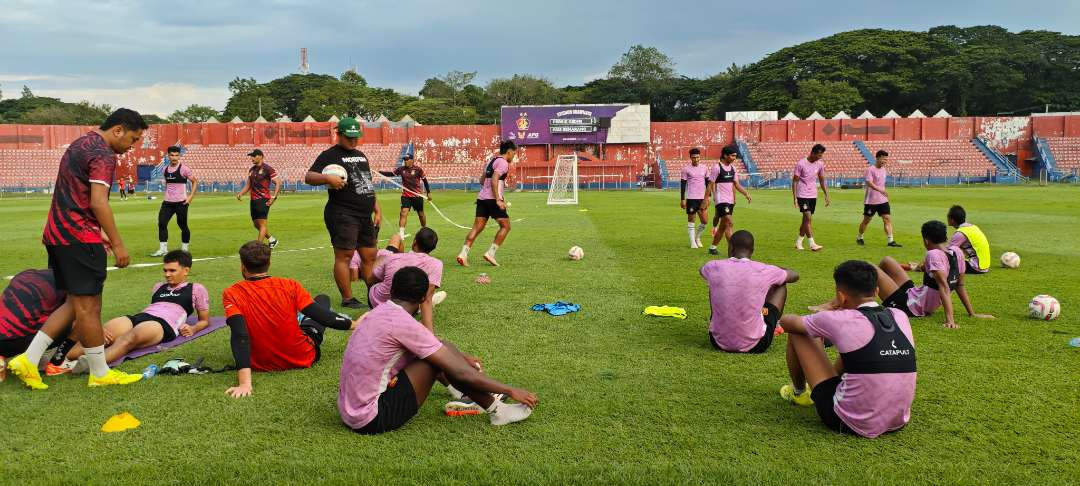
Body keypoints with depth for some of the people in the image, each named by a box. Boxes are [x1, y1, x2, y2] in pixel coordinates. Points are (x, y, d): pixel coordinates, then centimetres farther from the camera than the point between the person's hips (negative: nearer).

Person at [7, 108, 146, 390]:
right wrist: (117, 244, -17)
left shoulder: (80, 144, 18)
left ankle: (28, 360, 12)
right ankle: (100, 373, 8)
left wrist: (101, 237, 25)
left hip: (57, 234, 10)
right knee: (88, 306, -2)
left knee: (75, 303, 15)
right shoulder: (103, 155, -13)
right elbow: (98, 203, -21)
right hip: (80, 237, -10)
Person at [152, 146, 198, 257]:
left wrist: (191, 196, -10)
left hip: (181, 202, -5)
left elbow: (195, 182, -2)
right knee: (161, 223, -7)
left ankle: (185, 248, 19)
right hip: (167, 202, 5)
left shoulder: (184, 169, -7)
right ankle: (163, 249, -4)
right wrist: (166, 196, 17)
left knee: (183, 225, 3)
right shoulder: (166, 169, 9)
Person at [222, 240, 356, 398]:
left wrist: (244, 383, -34)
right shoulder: (289, 286, -17)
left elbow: (239, 336, -27)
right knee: (323, 299, 21)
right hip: (304, 358, -1)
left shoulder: (231, 295, -17)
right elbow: (322, 315, -15)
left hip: (263, 365, 1)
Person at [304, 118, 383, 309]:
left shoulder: (361, 156, 21)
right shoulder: (330, 155, -2)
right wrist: (327, 178, -30)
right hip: (343, 215, -8)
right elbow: (308, 177, -11)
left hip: (365, 216, 8)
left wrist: (377, 210, 19)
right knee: (344, 255, -6)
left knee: (370, 256, 11)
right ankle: (347, 299, 0)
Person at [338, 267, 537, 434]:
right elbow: (460, 373, -17)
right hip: (373, 420, -9)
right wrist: (511, 391, -9)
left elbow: (428, 343, 26)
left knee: (440, 351, 10)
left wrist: (462, 358, 36)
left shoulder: (380, 313, 7)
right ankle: (496, 411, 0)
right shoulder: (403, 322, -19)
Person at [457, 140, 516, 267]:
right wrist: (498, 200, -21)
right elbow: (494, 180, -18)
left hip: (482, 198, 8)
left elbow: (482, 180, 25)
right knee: (505, 226, 4)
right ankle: (490, 253, -2)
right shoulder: (503, 162, -7)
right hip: (493, 199, -8)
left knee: (477, 227, 5)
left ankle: (463, 254, -5)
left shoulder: (491, 161, 20)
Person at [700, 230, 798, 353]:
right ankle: (775, 327, 38)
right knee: (781, 285, 16)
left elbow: (702, 270, 22)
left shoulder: (714, 267, -7)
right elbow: (795, 275, 11)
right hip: (755, 345, -2)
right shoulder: (764, 270, -11)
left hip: (718, 342, 2)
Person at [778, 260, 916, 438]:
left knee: (797, 334, 8)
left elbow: (786, 321, 3)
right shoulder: (901, 317, 0)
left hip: (851, 423, -6)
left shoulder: (842, 321, -15)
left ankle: (798, 392, 34)